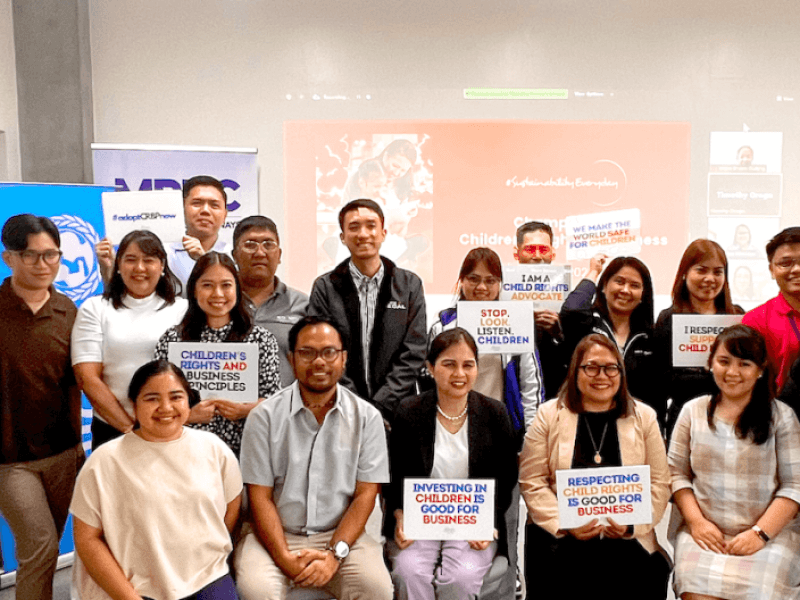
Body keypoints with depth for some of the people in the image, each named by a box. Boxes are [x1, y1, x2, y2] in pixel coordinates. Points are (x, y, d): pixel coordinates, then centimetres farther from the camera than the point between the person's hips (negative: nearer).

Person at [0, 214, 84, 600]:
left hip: (61, 453, 3)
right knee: (41, 546, -6)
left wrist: (77, 445, 2)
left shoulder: (68, 313, 1)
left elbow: (74, 382, 5)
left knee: (46, 549, 15)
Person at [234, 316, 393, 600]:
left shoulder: (367, 417, 0)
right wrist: (285, 558, -14)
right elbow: (260, 497, -3)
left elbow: (365, 494, -1)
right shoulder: (264, 416, -2)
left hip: (341, 534, 1)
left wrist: (334, 553, -13)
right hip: (275, 535, 0)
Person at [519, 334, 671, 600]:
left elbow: (659, 484, 7)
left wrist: (632, 525, -8)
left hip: (626, 541, 2)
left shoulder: (644, 417, 10)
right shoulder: (549, 415, 6)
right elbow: (532, 482, 2)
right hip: (558, 541, -1)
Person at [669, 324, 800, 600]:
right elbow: (677, 473, 8)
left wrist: (760, 533, -11)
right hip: (704, 533, 1)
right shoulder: (693, 411, 9)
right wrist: (696, 521, -6)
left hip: (770, 533, -1)